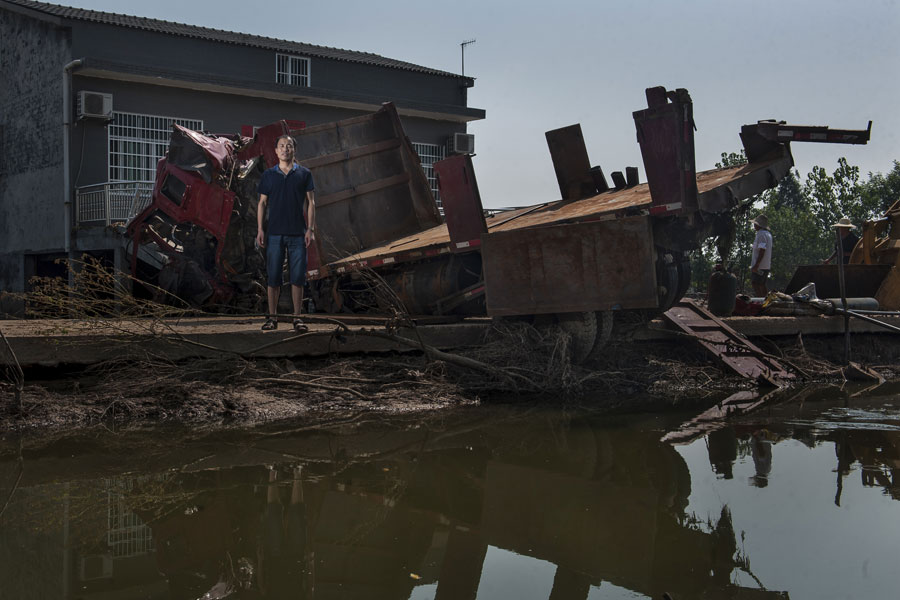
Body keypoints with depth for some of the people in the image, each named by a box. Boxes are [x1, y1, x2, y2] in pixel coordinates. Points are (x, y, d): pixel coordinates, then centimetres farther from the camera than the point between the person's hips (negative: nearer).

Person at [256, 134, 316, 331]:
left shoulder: (304, 174, 5)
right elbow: (262, 203, 9)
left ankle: (297, 317, 6)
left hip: (298, 234, -1)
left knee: (297, 277, 0)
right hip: (274, 233, 1)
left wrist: (310, 229, -4)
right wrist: (260, 230, 1)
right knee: (272, 277, 2)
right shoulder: (268, 175, 8)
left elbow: (311, 202, 4)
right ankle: (272, 317, 10)